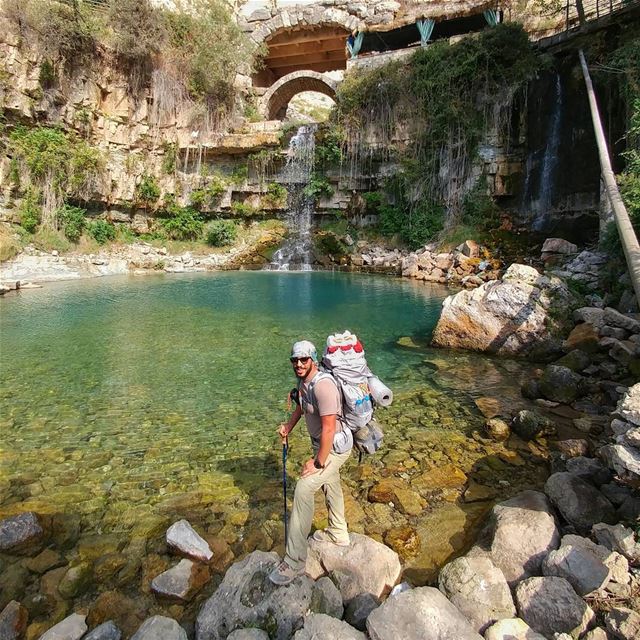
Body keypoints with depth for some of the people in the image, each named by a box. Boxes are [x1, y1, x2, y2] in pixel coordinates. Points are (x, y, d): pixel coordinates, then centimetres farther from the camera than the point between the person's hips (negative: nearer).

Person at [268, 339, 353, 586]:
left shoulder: (323, 385, -31)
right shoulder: (303, 380, -2)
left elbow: (329, 429, -30)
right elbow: (302, 406, 20)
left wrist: (318, 463, -24)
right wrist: (289, 425, 6)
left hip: (334, 447, -10)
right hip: (322, 443, 10)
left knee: (303, 490, -15)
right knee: (330, 485, 25)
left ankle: (294, 562, -4)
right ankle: (338, 534, 49)